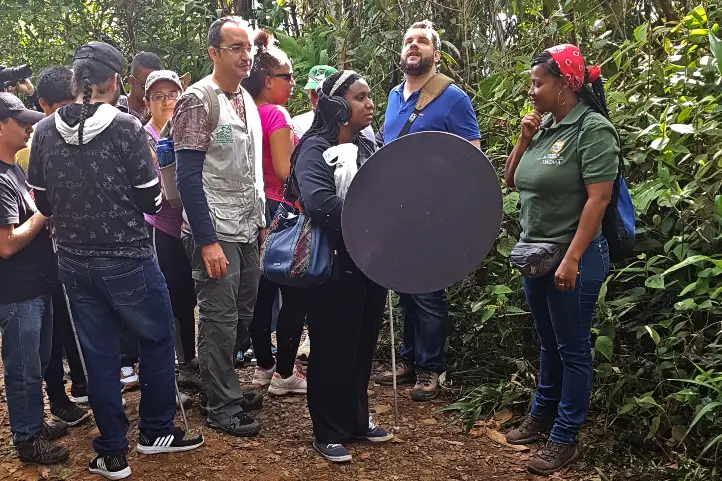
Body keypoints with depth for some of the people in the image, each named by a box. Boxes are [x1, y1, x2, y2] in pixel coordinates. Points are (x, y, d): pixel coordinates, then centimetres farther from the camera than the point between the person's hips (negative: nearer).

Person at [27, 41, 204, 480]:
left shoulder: (45, 131, -2)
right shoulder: (125, 127, -15)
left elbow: (43, 202, 6)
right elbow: (152, 201, -12)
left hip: (74, 262, 4)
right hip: (127, 260, -4)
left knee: (99, 355, 13)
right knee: (158, 340, 16)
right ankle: (156, 431, 26)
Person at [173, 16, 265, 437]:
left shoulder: (246, 99, 12)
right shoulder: (198, 100, -12)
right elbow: (188, 177, -16)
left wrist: (261, 221, 16)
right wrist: (206, 241, -19)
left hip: (247, 230, 8)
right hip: (216, 232, -7)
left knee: (242, 316, 14)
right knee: (220, 320, -1)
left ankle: (228, 388, 29)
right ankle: (223, 409, 11)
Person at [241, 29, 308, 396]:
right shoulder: (276, 114, -14)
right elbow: (285, 170, -19)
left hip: (257, 211, 9)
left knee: (262, 292, 14)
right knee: (295, 295, 0)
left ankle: (264, 366, 24)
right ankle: (284, 374, 6)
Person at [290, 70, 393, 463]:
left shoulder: (368, 146, 12)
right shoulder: (315, 148, -13)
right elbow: (318, 201, -29)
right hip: (336, 265, -7)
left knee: (363, 346, 17)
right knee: (333, 350, 4)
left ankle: (357, 420, 34)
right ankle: (328, 434, 19)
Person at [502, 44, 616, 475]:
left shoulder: (593, 129, -15)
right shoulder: (544, 125, 7)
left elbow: (598, 199, -21)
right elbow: (512, 181, 14)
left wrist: (572, 260, -24)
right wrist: (524, 139, -1)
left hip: (573, 257, -7)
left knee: (573, 349, 5)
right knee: (549, 342, 21)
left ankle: (565, 439, 16)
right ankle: (542, 415, 36)